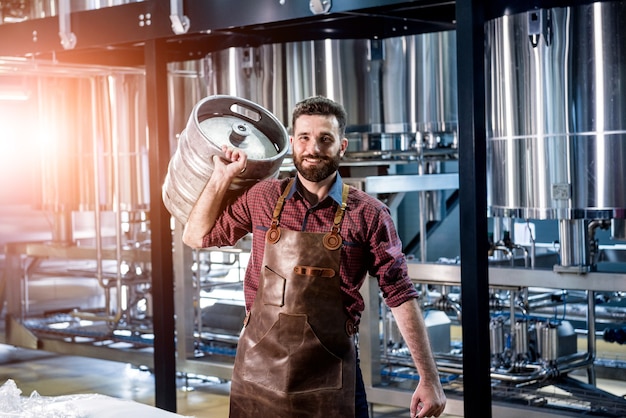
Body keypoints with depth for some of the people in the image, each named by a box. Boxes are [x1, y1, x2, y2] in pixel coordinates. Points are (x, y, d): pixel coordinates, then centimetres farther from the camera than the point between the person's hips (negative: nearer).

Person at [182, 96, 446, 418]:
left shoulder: (368, 215, -5)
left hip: (329, 373, -2)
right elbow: (195, 236, 14)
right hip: (259, 366, 2)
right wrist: (222, 177, 3)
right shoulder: (262, 198, 3)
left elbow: (400, 296, -4)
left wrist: (429, 379, -8)